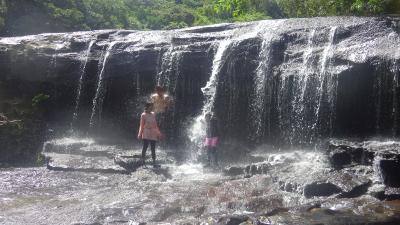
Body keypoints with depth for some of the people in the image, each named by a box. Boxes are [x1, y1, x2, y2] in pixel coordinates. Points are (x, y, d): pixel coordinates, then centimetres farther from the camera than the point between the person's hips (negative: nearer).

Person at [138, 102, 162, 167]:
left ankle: (154, 163, 7)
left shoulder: (153, 114, 11)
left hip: (153, 134, 5)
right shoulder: (143, 115, -3)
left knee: (153, 148, 5)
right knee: (145, 147, -5)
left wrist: (158, 133, 16)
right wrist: (140, 134, -6)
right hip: (146, 134, -5)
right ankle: (143, 160, 8)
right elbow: (141, 125, -2)